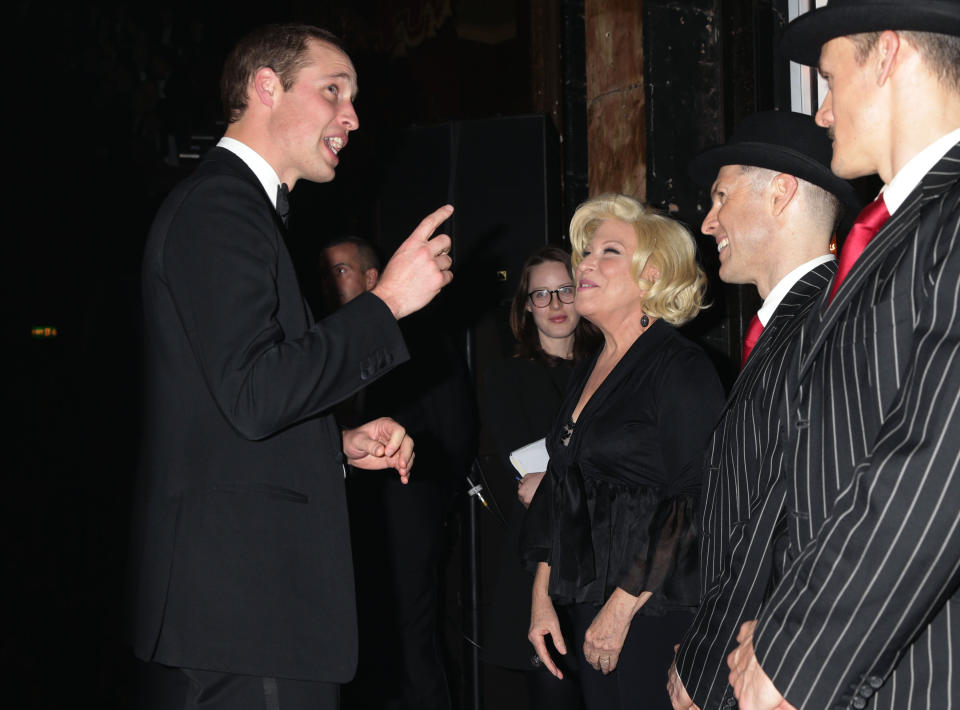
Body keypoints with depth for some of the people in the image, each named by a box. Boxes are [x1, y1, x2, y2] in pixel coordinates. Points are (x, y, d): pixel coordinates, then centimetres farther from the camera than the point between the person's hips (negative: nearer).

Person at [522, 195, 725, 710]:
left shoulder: (680, 369, -10)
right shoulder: (587, 374, 14)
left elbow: (693, 509, -16)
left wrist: (622, 609, -16)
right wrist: (543, 599, 10)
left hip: (656, 615, -7)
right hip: (588, 610, 7)